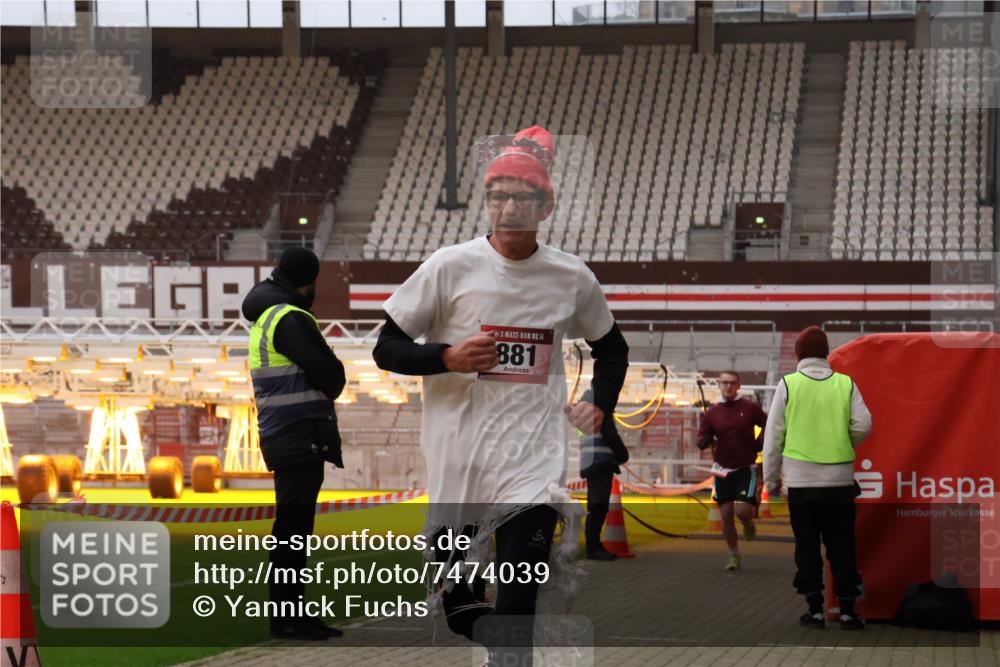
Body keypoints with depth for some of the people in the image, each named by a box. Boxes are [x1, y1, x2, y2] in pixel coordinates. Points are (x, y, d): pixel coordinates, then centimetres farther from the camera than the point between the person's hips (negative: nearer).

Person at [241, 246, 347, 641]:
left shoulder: (264, 319, 16)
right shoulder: (290, 320, -14)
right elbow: (332, 376, -15)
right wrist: (327, 391, 5)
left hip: (282, 440, 10)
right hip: (300, 437, -10)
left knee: (293, 530, 13)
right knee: (292, 529, -8)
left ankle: (292, 613, 19)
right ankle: (284, 617, -7)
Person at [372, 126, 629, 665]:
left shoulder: (572, 278, 5)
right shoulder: (450, 267, -3)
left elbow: (611, 347, 24)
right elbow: (387, 348, 1)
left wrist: (600, 407, 9)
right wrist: (448, 357, -16)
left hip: (532, 463, 0)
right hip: (457, 455, 0)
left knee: (516, 613, -13)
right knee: (457, 603, 9)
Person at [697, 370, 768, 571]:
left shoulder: (750, 408, -4)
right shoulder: (711, 413, 1)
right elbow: (701, 442, 1)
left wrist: (759, 444, -1)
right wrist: (706, 440, -20)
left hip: (746, 468, -3)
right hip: (722, 470, 3)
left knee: (742, 511, -16)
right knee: (725, 515, 2)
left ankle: (749, 524, 22)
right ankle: (734, 556, 17)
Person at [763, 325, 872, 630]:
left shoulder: (788, 384, -2)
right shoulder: (846, 383, 2)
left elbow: (774, 435, -1)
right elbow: (863, 425, -4)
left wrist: (771, 477, 9)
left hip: (801, 479, -1)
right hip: (840, 477, 1)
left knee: (807, 547, 7)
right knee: (842, 547, 9)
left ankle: (815, 609, 5)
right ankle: (847, 610, 7)